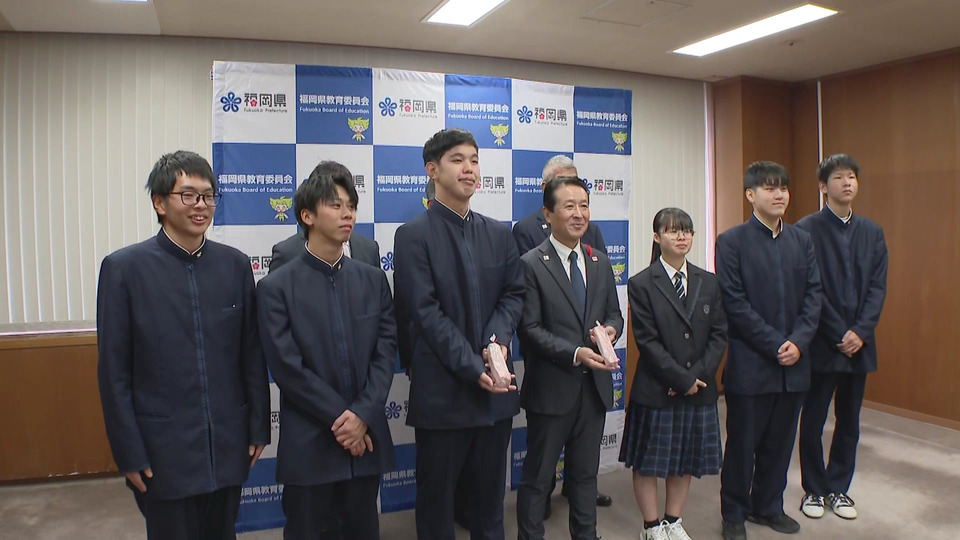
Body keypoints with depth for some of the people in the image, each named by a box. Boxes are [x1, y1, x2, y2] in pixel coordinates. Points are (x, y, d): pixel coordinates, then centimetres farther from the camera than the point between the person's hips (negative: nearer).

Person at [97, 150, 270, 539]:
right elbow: (113, 372, -5)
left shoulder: (235, 265, 1)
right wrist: (128, 454, -5)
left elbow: (252, 355, 4)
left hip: (229, 446, 3)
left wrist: (258, 428, 4)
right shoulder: (124, 268, -7)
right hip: (163, 451, -3)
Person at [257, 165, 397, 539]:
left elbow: (386, 351, 1)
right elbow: (288, 368, -11)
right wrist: (341, 419, -12)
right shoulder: (276, 288, -6)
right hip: (309, 447, -3)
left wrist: (363, 416, -11)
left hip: (367, 438, 3)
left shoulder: (373, 280, 6)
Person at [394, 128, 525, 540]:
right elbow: (425, 312, -13)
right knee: (436, 492, 10)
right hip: (442, 390, -5)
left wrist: (497, 339, -13)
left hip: (495, 385, 5)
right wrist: (472, 368, -17)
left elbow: (514, 294, 6)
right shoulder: (413, 235, -7)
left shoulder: (499, 234, 10)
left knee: (490, 489, 18)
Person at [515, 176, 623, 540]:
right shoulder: (531, 264, -10)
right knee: (537, 476, 9)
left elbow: (614, 313, 13)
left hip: (595, 386, 6)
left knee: (586, 473, 20)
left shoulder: (600, 263, 8)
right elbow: (530, 329, -14)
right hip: (551, 387, -5)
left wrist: (611, 329, -11)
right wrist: (575, 354, -24)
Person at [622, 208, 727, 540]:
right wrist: (682, 379, -15)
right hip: (656, 389, -4)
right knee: (648, 462, 7)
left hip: (699, 388, 4)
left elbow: (719, 334, 2)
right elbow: (647, 341, -12)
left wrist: (699, 375, -10)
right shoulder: (641, 284, -8)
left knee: (687, 460, 15)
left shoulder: (709, 282, 6)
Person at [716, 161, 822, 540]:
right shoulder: (731, 241, -6)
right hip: (749, 363, -4)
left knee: (779, 442, 14)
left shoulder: (802, 241, 10)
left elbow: (814, 295, 5)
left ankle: (768, 506, 32)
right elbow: (735, 303, -11)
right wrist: (775, 344, -14)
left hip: (794, 362, 5)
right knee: (742, 443, 6)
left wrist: (798, 341, -9)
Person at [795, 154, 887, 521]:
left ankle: (839, 488, 28)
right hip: (821, 342, -4)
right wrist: (839, 334, -12)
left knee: (849, 421, 13)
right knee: (813, 420, 7)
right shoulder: (807, 230, -8)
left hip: (859, 342, 5)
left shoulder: (872, 233, 9)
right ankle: (814, 489, 23)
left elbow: (878, 286, 3)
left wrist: (861, 332, -9)